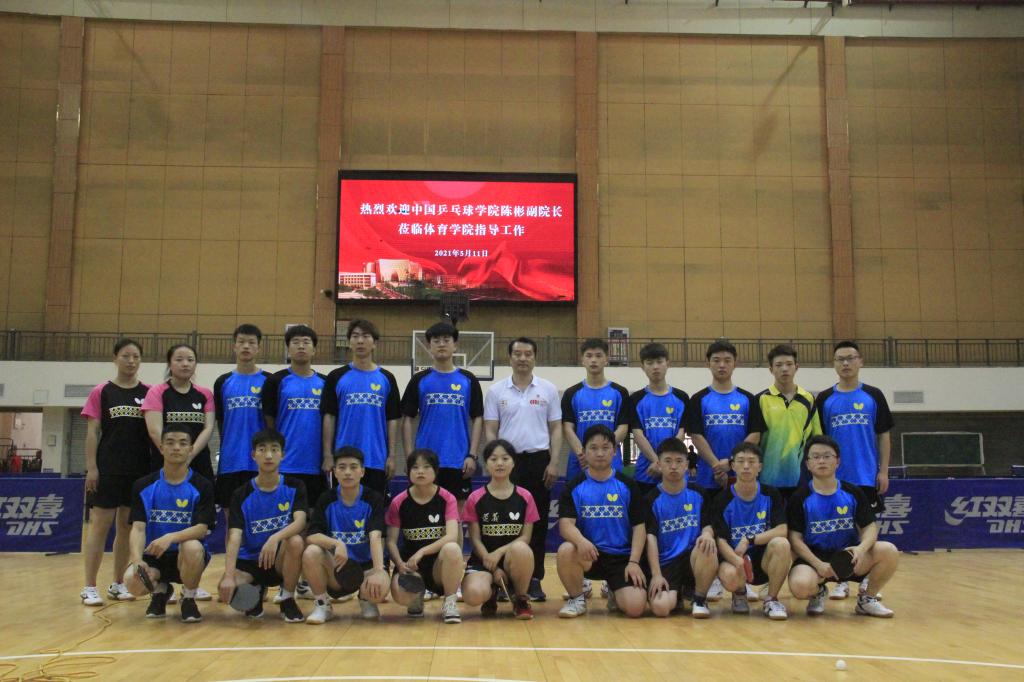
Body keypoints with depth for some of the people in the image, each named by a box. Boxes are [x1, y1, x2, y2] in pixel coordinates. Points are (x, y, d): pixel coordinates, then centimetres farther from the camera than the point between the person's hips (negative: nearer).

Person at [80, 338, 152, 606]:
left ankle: (118, 584, 19)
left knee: (127, 525, 9)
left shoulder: (148, 393, 6)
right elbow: (92, 432, -1)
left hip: (138, 469, 3)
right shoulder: (101, 392, 1)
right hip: (108, 468, -2)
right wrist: (91, 467, -8)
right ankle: (89, 587, 5)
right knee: (100, 524, -1)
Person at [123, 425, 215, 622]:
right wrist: (137, 560, -26)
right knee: (132, 580, -30)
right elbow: (138, 528, -7)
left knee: (193, 546, -37)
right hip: (153, 555, 2)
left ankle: (188, 598, -6)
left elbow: (202, 528, -14)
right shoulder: (143, 486, 1)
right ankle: (160, 590, 10)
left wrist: (170, 537, -33)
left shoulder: (202, 486, -5)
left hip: (186, 555, -2)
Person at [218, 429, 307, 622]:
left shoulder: (294, 487, -5)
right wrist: (229, 576, -32)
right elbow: (234, 537, -16)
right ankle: (256, 592, 9)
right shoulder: (242, 495, -6)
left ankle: (287, 599, -9)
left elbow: (300, 521, -20)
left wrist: (275, 538, -42)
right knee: (225, 589, -30)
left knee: (296, 541, -34)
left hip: (281, 559, -1)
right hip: (249, 560, 1)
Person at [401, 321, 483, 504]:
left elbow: (477, 420, 6)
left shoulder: (468, 380, 6)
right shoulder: (419, 380, 6)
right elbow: (408, 420, 5)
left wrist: (472, 455, -3)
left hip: (459, 462, 0)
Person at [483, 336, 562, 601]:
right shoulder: (496, 391, 4)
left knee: (538, 522, 3)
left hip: (538, 460, 1)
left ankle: (534, 579, 11)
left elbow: (556, 429, 5)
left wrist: (553, 463, -4)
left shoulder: (548, 390, 5)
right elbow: (490, 430, 3)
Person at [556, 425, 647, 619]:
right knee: (566, 551, -34)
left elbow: (639, 527, 3)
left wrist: (634, 562, -10)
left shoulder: (627, 485, 3)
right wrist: (581, 541, -33)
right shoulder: (574, 487, 1)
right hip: (588, 554, 0)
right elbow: (566, 524, -10)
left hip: (622, 556, 0)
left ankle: (615, 593, 18)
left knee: (635, 607, -21)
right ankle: (577, 598, -4)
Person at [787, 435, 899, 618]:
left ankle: (867, 598, 3)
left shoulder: (853, 493, 3)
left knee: (889, 551, -24)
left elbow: (870, 527, 1)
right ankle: (818, 593, 7)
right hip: (814, 557, -2)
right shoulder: (800, 498, -3)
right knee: (800, 585, -35)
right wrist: (819, 564, -20)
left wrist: (861, 549, -22)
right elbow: (795, 538, -6)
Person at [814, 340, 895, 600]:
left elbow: (884, 435, 5)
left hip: (867, 477, 0)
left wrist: (883, 471, -1)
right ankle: (842, 581, 12)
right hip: (835, 478, 0)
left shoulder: (873, 396, 4)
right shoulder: (824, 399, 5)